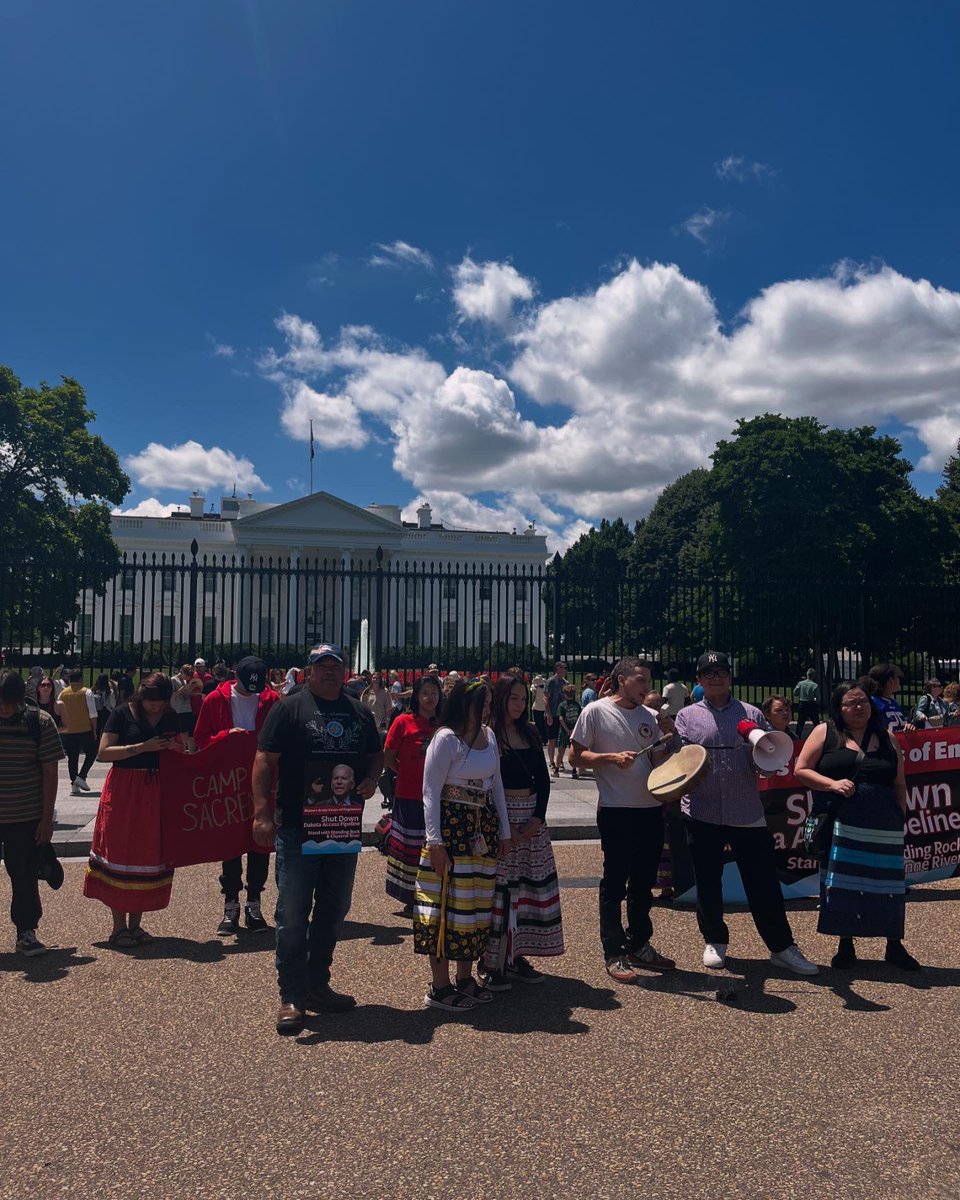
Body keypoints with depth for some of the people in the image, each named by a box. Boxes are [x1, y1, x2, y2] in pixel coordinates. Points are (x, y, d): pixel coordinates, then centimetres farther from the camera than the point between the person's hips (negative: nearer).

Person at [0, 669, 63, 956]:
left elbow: (49, 772, -4)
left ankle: (26, 932, 17)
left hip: (26, 817, -1)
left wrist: (47, 817, -5)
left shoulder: (40, 722, -7)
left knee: (24, 877, 5)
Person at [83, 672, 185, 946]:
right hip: (123, 791, -4)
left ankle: (135, 924, 19)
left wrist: (173, 746, -8)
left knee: (150, 854, 6)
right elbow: (103, 753, -13)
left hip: (156, 792, 4)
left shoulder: (170, 717, 7)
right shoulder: (122, 714, -6)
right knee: (120, 854, 0)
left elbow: (182, 750, 16)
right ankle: (119, 927, 11)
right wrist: (143, 747, -20)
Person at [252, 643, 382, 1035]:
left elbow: (376, 754, 21)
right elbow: (265, 760, -8)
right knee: (293, 915, 0)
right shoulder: (290, 708, -5)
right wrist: (262, 812, -16)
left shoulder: (359, 712, 11)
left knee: (334, 911, 15)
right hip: (297, 828, -5)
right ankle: (291, 997, 11)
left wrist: (371, 778, -1)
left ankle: (317, 985, 30)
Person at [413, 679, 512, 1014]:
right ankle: (440, 987, 9)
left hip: (484, 829, 7)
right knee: (449, 905, -2)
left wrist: (504, 832, 14)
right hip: (451, 827, -7)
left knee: (477, 905, 12)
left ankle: (465, 979, 24)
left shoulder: (489, 736, 10)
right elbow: (431, 793, -12)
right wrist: (434, 841, -16)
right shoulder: (446, 739, -12)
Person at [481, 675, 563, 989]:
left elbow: (543, 780, 11)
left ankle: (517, 957, 19)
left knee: (533, 885, 8)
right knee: (499, 889, -5)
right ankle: (491, 963, 5)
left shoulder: (530, 734, 12)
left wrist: (537, 818, -3)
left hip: (532, 818, 6)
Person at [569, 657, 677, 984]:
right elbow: (577, 757, -7)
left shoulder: (650, 716, 9)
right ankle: (614, 954, 12)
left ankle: (639, 946, 29)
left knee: (643, 882, 15)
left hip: (651, 809, 6)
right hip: (616, 810, -6)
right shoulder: (596, 711, -6)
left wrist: (668, 737, -4)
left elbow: (661, 762, 13)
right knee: (615, 882, 2)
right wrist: (612, 757, -20)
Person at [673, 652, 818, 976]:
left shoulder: (752, 715, 9)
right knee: (708, 882, 10)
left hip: (747, 813, 0)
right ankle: (715, 940, 28)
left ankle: (781, 947, 17)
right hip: (702, 813, 0)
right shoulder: (687, 716, 6)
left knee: (763, 882, 3)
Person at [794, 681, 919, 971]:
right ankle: (845, 945, 20)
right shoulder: (825, 733, 2)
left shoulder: (888, 739, 10)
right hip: (840, 823, -1)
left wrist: (900, 818, 8)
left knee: (886, 882, 5)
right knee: (842, 882, 5)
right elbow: (801, 770, -1)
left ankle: (895, 946, 22)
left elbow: (899, 786, 13)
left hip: (883, 825, 2)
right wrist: (833, 784, -13)